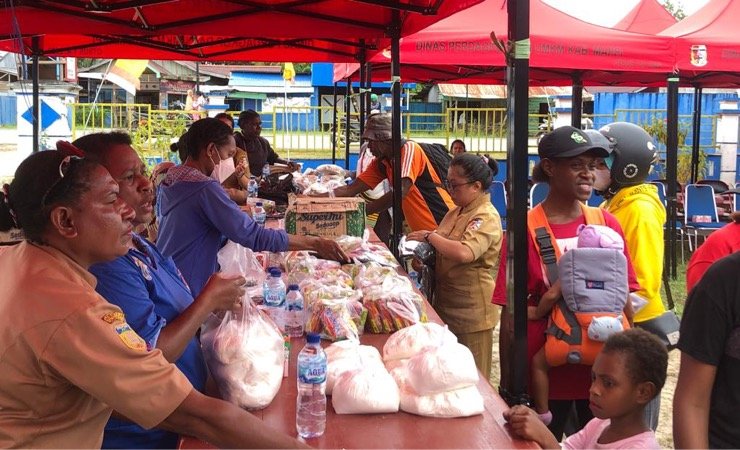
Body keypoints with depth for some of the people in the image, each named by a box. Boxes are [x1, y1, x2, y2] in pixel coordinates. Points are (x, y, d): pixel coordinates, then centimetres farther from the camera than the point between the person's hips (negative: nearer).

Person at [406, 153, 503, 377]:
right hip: (446, 302, 8)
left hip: (470, 309, -8)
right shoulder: (456, 212, 10)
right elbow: (444, 247, 20)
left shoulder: (486, 217, -17)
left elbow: (463, 253, -32)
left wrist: (429, 236, -19)